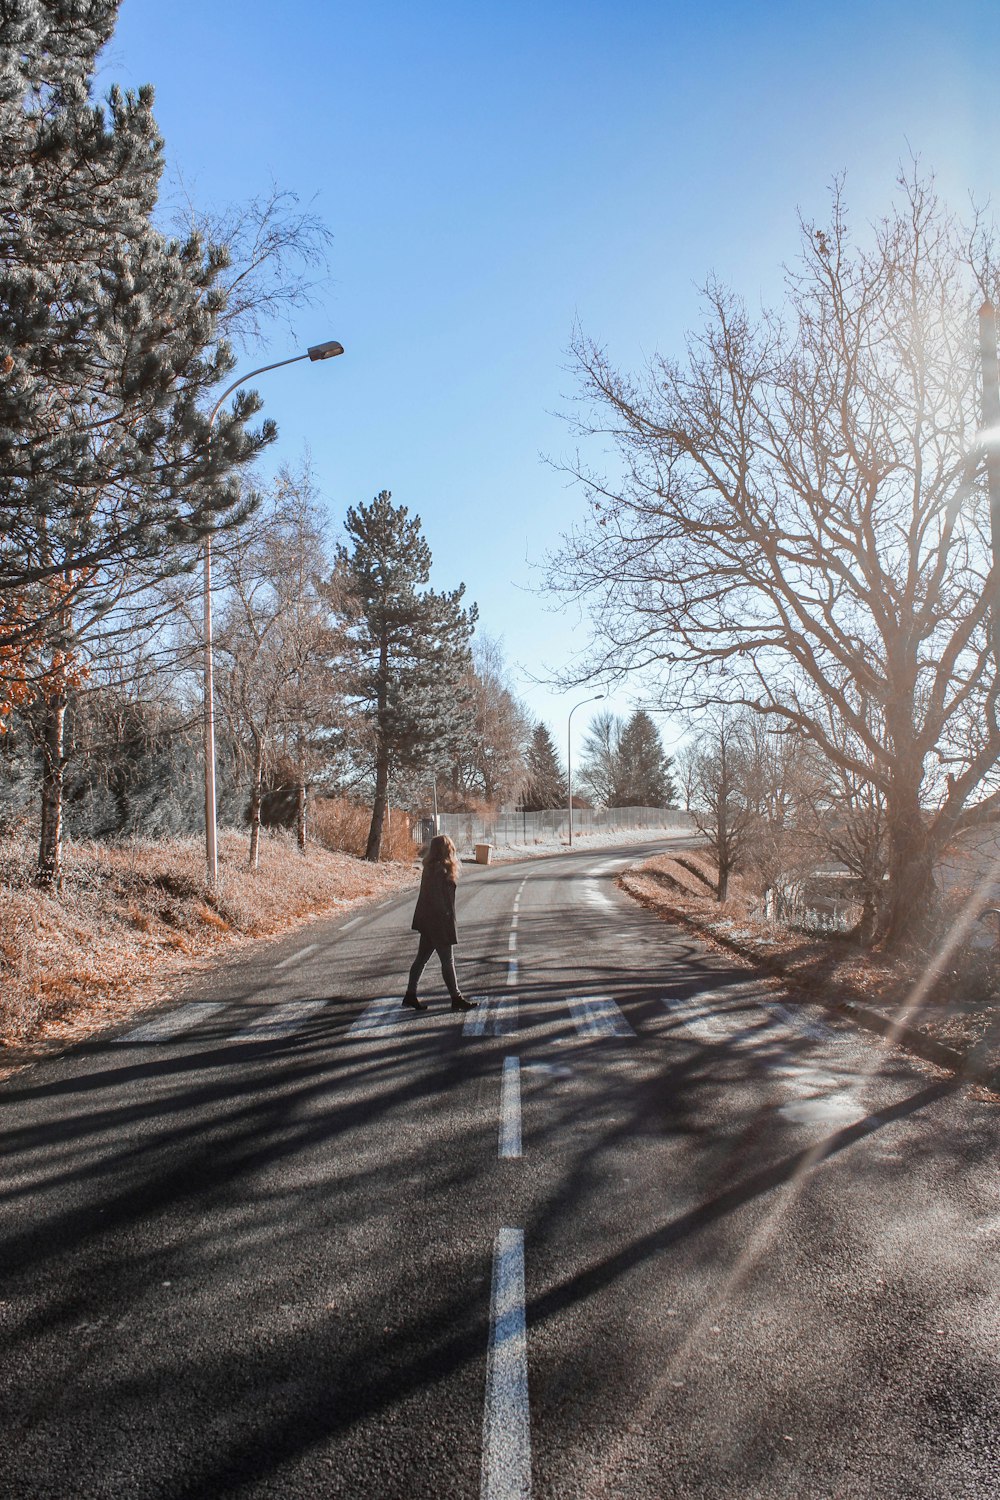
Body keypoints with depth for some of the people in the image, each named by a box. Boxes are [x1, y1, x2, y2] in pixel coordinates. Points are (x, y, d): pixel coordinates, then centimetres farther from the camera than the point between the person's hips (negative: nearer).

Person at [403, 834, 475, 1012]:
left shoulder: (431, 867, 9)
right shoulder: (439, 870, -21)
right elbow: (437, 899, -23)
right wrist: (446, 920, -20)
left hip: (428, 923, 10)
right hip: (439, 923, -10)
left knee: (422, 958, 13)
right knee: (447, 960, 0)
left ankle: (410, 995, 20)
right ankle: (456, 998, 9)